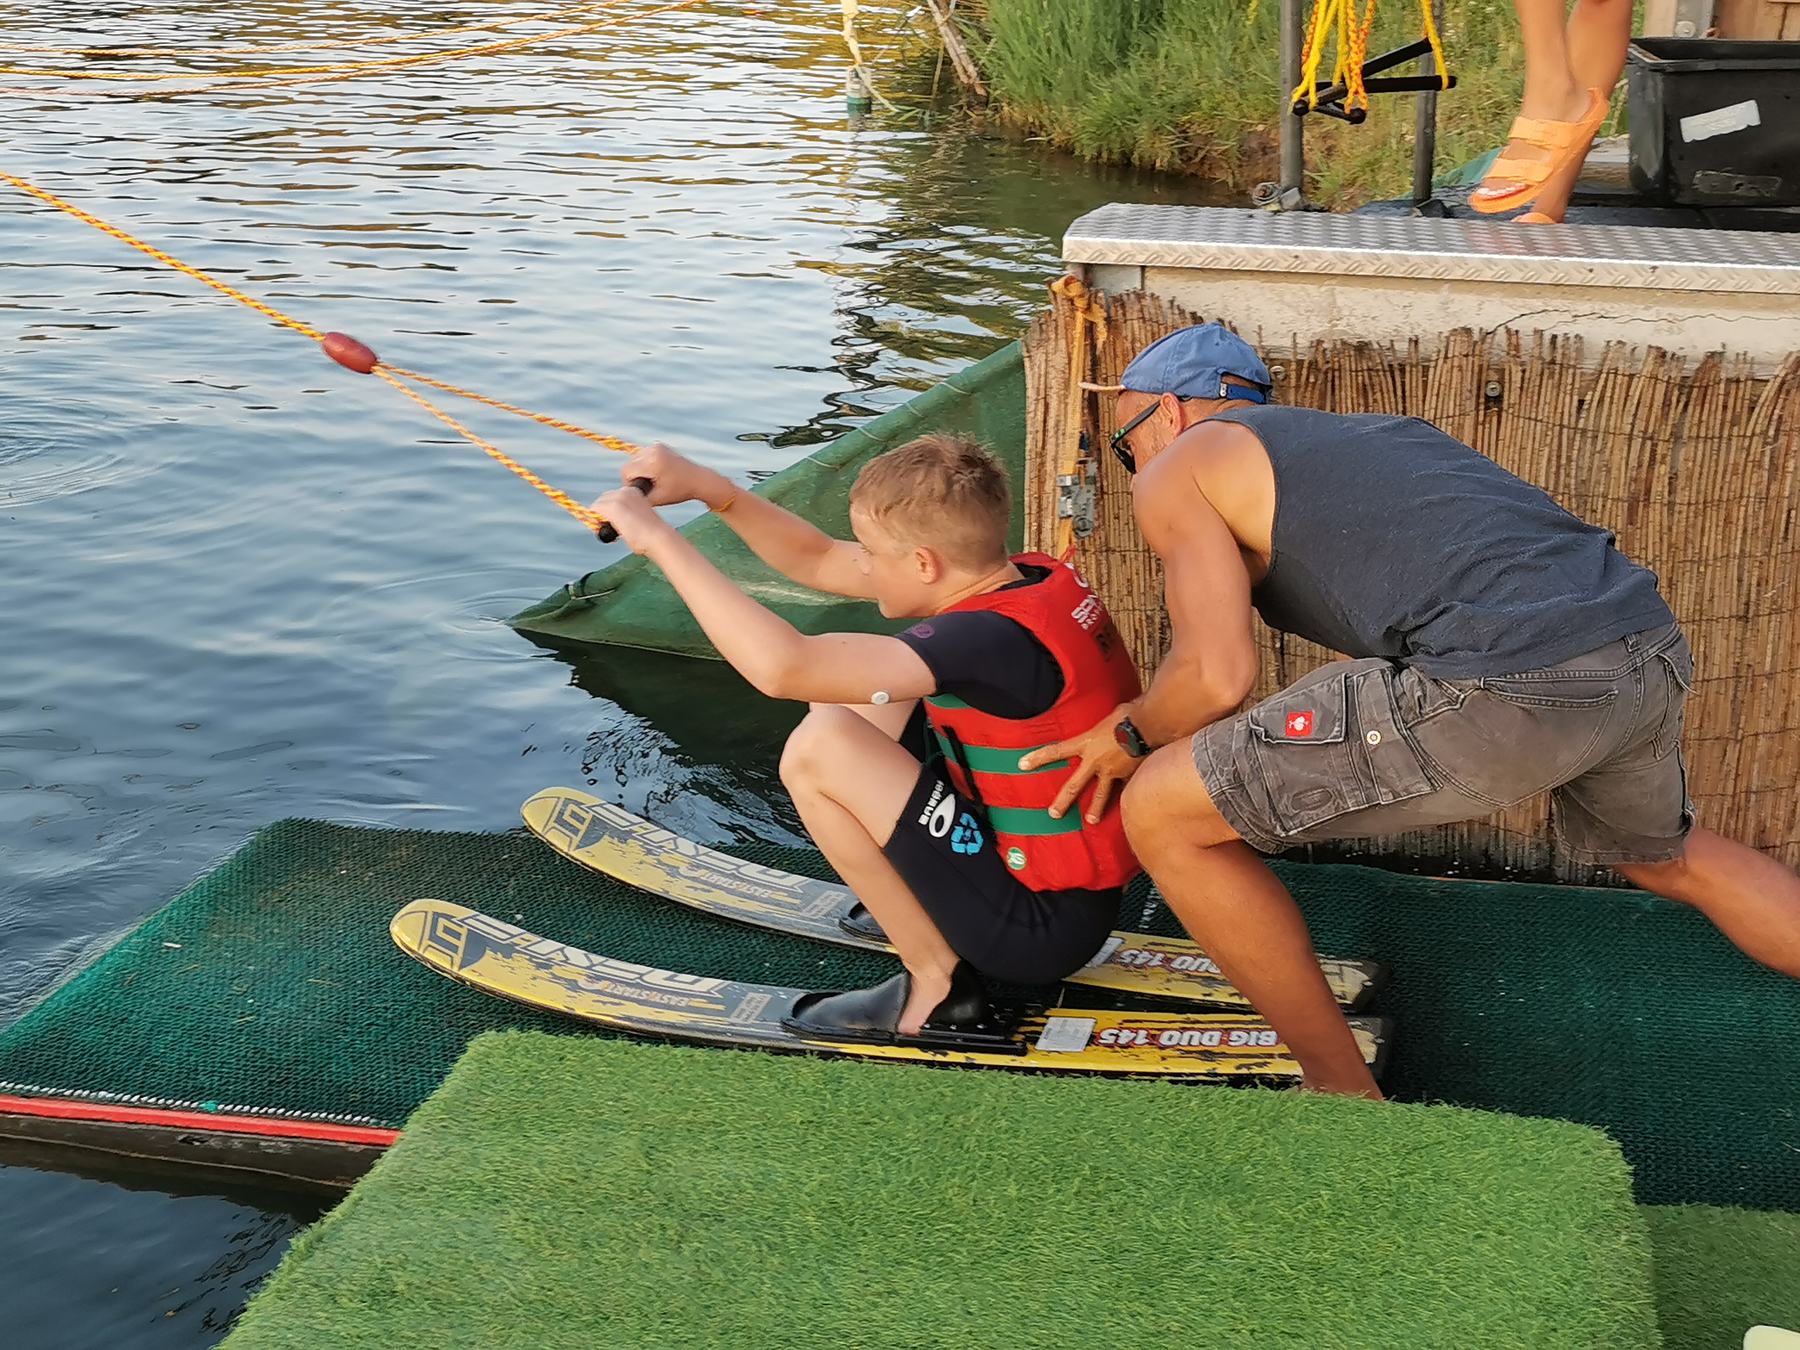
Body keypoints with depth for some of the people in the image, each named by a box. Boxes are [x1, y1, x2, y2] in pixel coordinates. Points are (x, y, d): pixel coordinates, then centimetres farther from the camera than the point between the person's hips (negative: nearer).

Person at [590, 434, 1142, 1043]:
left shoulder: (1000, 640, -30)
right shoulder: (1026, 577, -2)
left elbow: (781, 667, -37)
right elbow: (818, 561, 8)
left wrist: (659, 539, -28)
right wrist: (710, 488, -4)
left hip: (1045, 931, -9)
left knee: (820, 746, -19)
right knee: (844, 700, 10)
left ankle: (938, 983, -7)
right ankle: (921, 905, 15)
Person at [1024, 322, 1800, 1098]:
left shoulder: (1177, 471, 12)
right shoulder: (1364, 434, 34)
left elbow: (1216, 675, -2)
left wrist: (1131, 736, 19)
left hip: (1508, 683, -8)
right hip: (1653, 654, 9)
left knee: (1161, 814, 5)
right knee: (1665, 857, 40)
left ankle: (1345, 1096, 16)